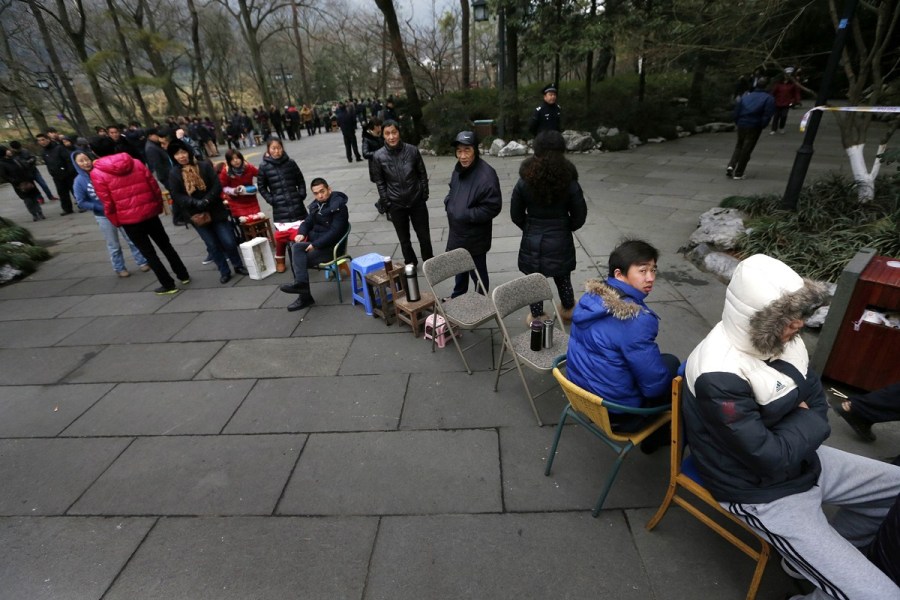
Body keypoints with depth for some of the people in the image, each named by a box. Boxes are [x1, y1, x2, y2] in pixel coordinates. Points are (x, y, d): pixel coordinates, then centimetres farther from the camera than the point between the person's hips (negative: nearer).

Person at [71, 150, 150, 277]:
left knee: (132, 239, 7)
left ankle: (142, 262, 20)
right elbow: (81, 203, -8)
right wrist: (103, 207, -17)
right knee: (113, 245, 10)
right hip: (103, 216, -1)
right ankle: (119, 268, 24)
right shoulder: (79, 181, -7)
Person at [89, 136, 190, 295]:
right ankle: (183, 275, 24)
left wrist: (115, 221, 6)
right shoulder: (136, 163, 1)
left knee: (148, 253, 7)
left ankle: (169, 285, 11)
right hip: (150, 212, 3)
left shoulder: (97, 173, -7)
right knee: (165, 245, 18)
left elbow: (107, 202, -7)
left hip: (128, 219, -3)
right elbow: (154, 186, 1)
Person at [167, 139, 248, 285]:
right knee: (212, 245, 6)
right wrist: (195, 203, -21)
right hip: (196, 215, 1)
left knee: (228, 241, -3)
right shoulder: (173, 174, 0)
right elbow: (176, 196, -6)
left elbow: (217, 186, -8)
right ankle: (224, 272, 20)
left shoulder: (204, 165, -3)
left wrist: (207, 200, -21)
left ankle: (238, 266, 20)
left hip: (215, 211, -1)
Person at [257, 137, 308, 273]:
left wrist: (302, 194, 0)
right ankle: (280, 260, 20)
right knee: (281, 234, 0)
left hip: (296, 203, 2)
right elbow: (261, 186, 6)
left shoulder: (290, 162, 1)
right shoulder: (264, 167, -2)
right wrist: (270, 200, -4)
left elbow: (300, 180, 10)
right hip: (279, 206, -1)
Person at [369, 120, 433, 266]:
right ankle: (410, 263, 35)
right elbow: (380, 182, -1)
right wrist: (386, 203, -5)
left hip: (417, 201, 0)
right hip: (396, 205, 0)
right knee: (404, 238, 14)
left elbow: (422, 174, 2)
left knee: (424, 236, 11)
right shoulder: (378, 156, -8)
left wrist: (424, 195, -1)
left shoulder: (412, 150, -8)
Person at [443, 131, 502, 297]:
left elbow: (493, 207, -24)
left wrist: (465, 215, -23)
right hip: (457, 233, 8)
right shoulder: (458, 169, 3)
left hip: (475, 238, -8)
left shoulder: (486, 175, -24)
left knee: (477, 274, 9)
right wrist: (449, 203, -1)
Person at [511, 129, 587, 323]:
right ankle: (568, 309, 42)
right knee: (563, 278, 21)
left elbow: (516, 214, -3)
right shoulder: (569, 182, -12)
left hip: (532, 240, -1)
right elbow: (579, 215, -5)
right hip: (561, 240, 1)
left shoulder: (524, 182, -12)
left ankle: (537, 317, 29)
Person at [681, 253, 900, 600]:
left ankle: (824, 553, 29)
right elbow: (770, 458, -27)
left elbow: (818, 403, 7)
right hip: (763, 493, -8)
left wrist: (799, 432, -12)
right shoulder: (719, 377, -34)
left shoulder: (782, 340, -8)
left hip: (802, 460, 8)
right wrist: (806, 422, -12)